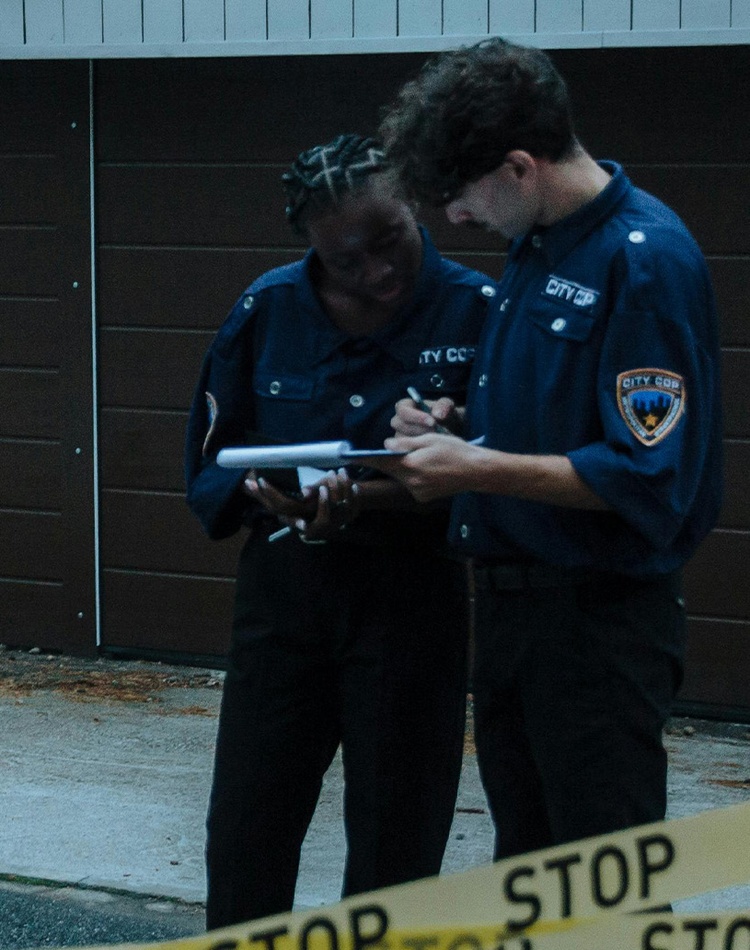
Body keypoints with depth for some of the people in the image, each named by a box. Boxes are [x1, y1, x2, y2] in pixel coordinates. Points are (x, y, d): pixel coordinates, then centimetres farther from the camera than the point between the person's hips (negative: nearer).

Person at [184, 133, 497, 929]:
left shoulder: (475, 312, -9)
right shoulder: (269, 309, 0)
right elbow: (213, 453, 6)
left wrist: (367, 499, -25)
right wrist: (268, 495, -17)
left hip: (411, 590, -3)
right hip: (283, 587, 3)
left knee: (396, 839, 7)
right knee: (246, 830, 7)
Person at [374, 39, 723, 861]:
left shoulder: (645, 260, -19)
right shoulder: (534, 246, 9)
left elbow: (649, 480, -23)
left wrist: (476, 470, -21)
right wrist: (457, 423, 5)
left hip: (600, 616, -9)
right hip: (511, 600, 9)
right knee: (523, 856, 17)